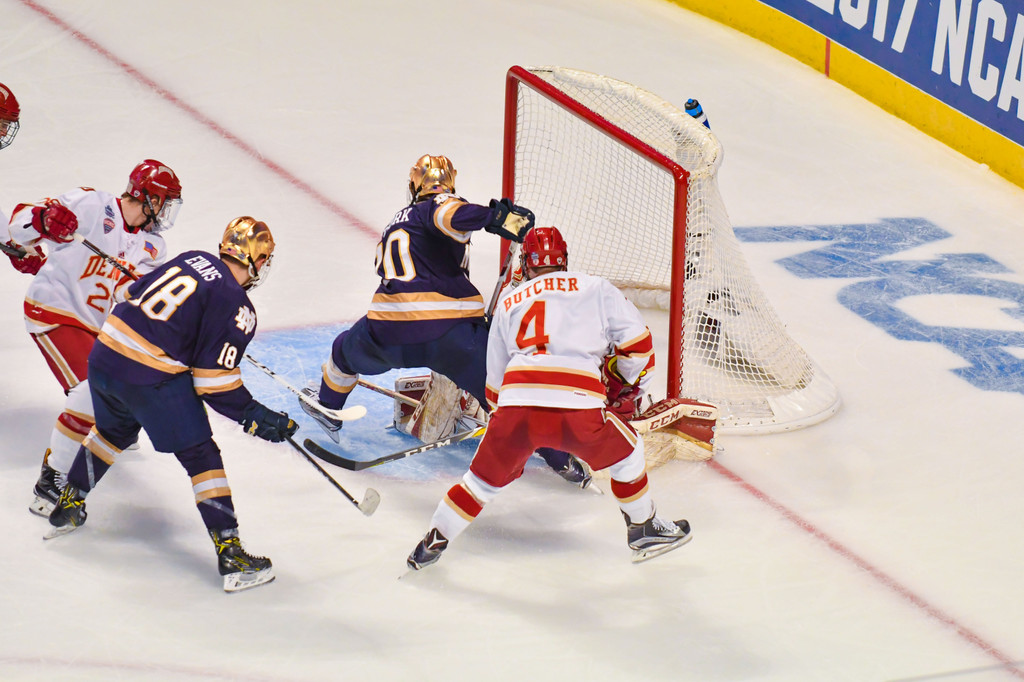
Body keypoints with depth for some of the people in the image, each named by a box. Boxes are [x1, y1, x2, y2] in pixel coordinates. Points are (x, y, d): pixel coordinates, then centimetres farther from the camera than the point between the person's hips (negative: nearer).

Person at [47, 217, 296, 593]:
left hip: (105, 353, 7)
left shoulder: (193, 260, 10)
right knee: (201, 457, 0)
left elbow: (136, 292, 20)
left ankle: (67, 506, 48)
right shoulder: (236, 307, -10)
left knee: (113, 431, 33)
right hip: (153, 378, -7)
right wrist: (254, 416, -4)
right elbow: (214, 381, -12)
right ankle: (230, 555, -3)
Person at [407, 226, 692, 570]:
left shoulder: (508, 303, 29)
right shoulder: (596, 288, 20)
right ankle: (644, 530, 34)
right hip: (579, 407, -2)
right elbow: (637, 342, 12)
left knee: (486, 476, 24)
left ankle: (434, 541, 26)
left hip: (516, 400, 2)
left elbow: (495, 380, 34)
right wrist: (626, 387, 31)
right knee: (626, 452, 26)